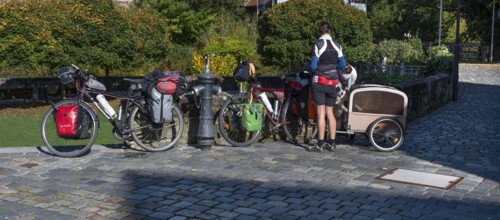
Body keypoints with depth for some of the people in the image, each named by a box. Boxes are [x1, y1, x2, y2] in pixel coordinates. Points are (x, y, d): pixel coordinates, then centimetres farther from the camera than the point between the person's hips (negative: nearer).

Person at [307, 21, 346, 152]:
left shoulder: (318, 45, -11)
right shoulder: (337, 45, 6)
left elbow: (313, 66, -13)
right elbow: (342, 64, 8)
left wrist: (308, 64, 8)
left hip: (319, 81, -5)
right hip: (332, 82, 5)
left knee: (321, 113, -4)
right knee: (330, 112, 11)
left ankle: (320, 145, -3)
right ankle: (331, 144, 13)